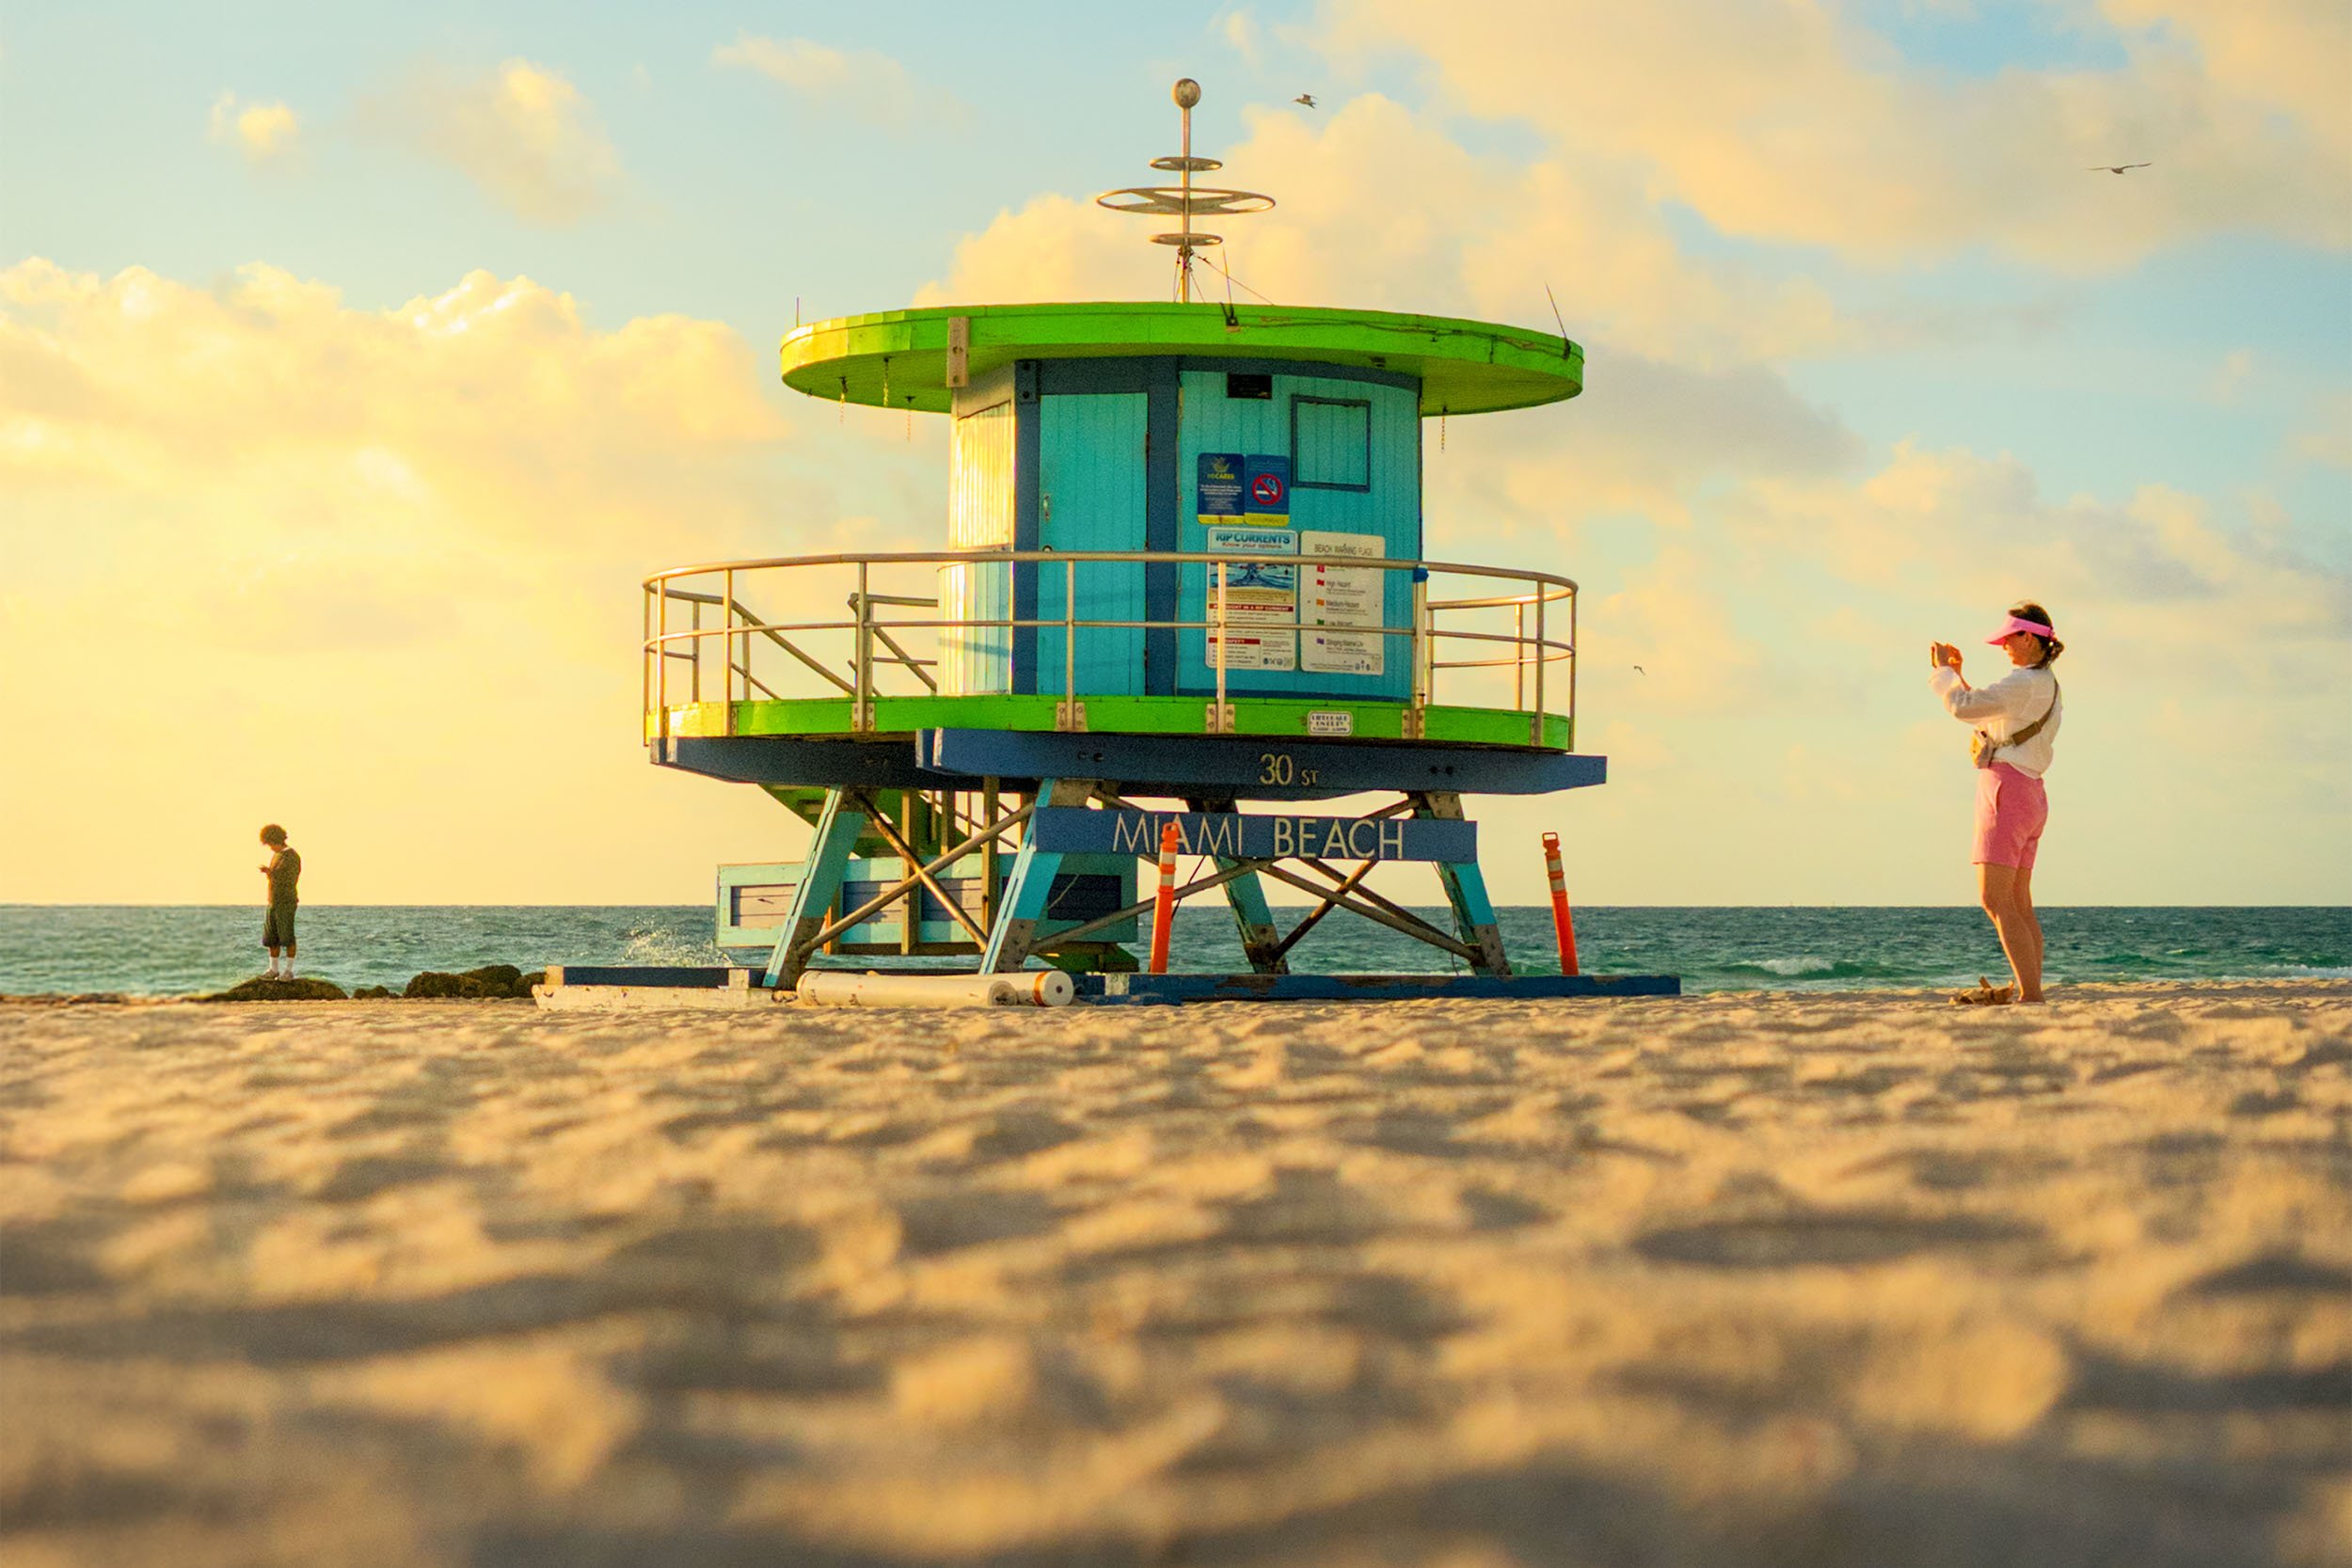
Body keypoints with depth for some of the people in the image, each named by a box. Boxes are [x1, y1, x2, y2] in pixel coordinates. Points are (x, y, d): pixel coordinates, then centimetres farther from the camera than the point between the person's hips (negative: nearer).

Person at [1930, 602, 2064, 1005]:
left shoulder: (2025, 682, -14)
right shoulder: (2047, 685, 18)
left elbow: (1963, 707, -19)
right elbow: (1983, 711, 26)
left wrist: (1943, 670, -3)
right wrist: (1956, 674, 24)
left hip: (2008, 787, -10)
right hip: (2031, 793, 10)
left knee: (1995, 898, -14)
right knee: (2019, 903, 11)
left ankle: (2030, 993, -21)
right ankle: (2030, 990, 10)